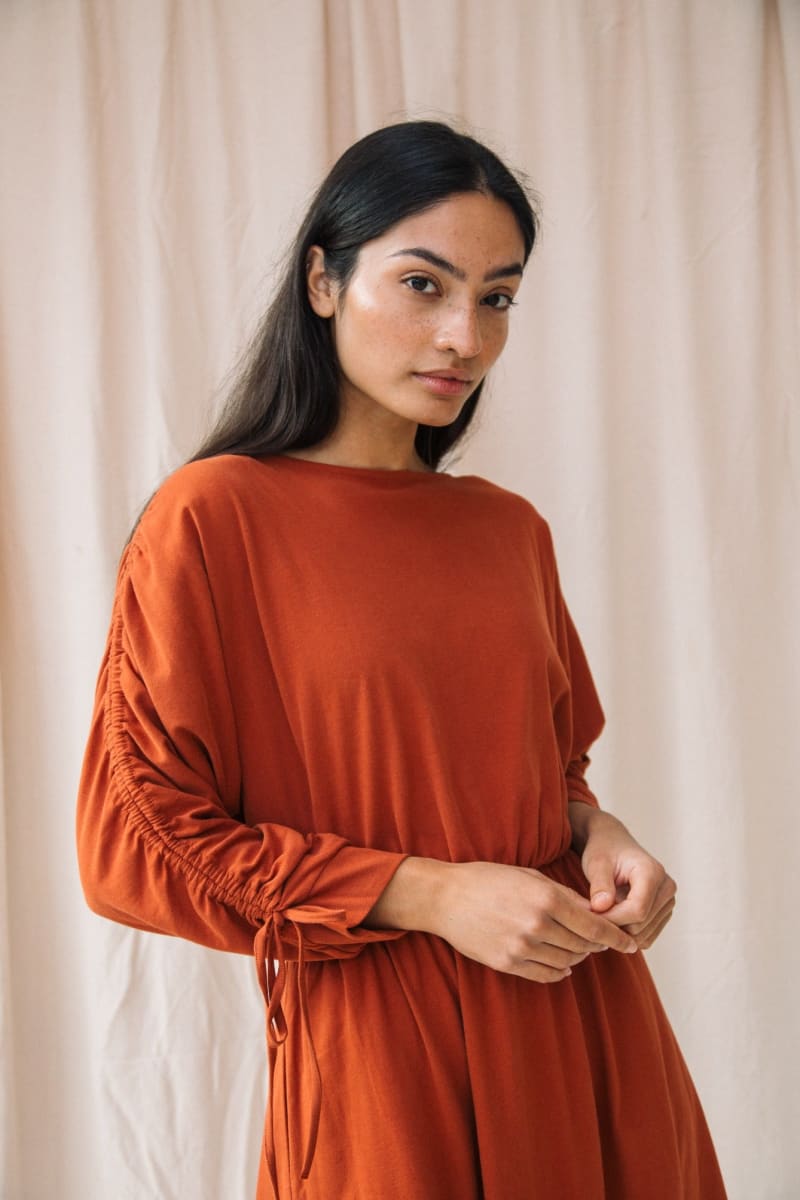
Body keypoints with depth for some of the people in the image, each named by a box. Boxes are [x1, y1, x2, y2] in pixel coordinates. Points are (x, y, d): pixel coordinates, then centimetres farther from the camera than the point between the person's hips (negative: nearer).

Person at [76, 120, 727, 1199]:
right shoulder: (214, 516, -11)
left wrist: (599, 833, -4)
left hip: (586, 1025, 5)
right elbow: (137, 845, -11)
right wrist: (427, 896, -16)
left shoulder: (512, 531, 5)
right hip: (373, 1042, -5)